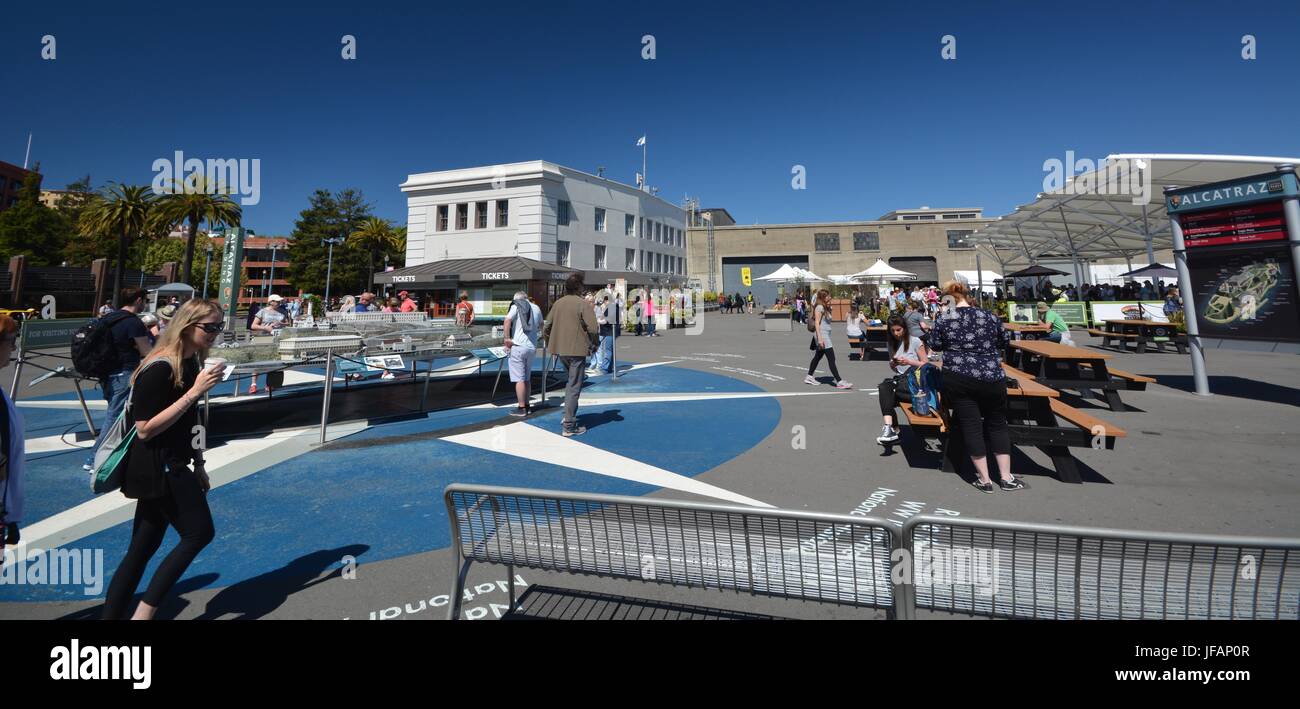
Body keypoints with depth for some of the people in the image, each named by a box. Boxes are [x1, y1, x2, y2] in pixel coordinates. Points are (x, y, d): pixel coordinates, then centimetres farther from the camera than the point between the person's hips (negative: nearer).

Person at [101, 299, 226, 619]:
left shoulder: (192, 362, 6)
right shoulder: (159, 369, -21)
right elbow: (145, 429, -23)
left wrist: (198, 465, 18)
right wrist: (194, 392, -26)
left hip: (172, 467, 9)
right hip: (157, 470, -9)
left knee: (142, 550, 14)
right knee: (199, 533, -4)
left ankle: (112, 616, 26)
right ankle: (143, 613, 7)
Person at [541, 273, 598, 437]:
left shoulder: (558, 303, 9)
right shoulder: (582, 304, -10)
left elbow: (546, 327, 11)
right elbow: (592, 328, -18)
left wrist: (550, 344, 22)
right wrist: (593, 344, -1)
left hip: (560, 350, 6)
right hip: (577, 350, -6)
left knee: (570, 381, 26)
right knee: (574, 387, -1)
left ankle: (569, 415, 25)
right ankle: (569, 426, 1)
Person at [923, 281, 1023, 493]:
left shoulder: (944, 321, -4)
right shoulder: (989, 317, 0)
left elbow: (933, 345, 8)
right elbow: (1005, 340, 13)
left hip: (958, 380, -1)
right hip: (992, 378, 1)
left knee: (971, 426, 4)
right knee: (998, 424, 16)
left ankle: (984, 480, 9)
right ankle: (1006, 477, 18)